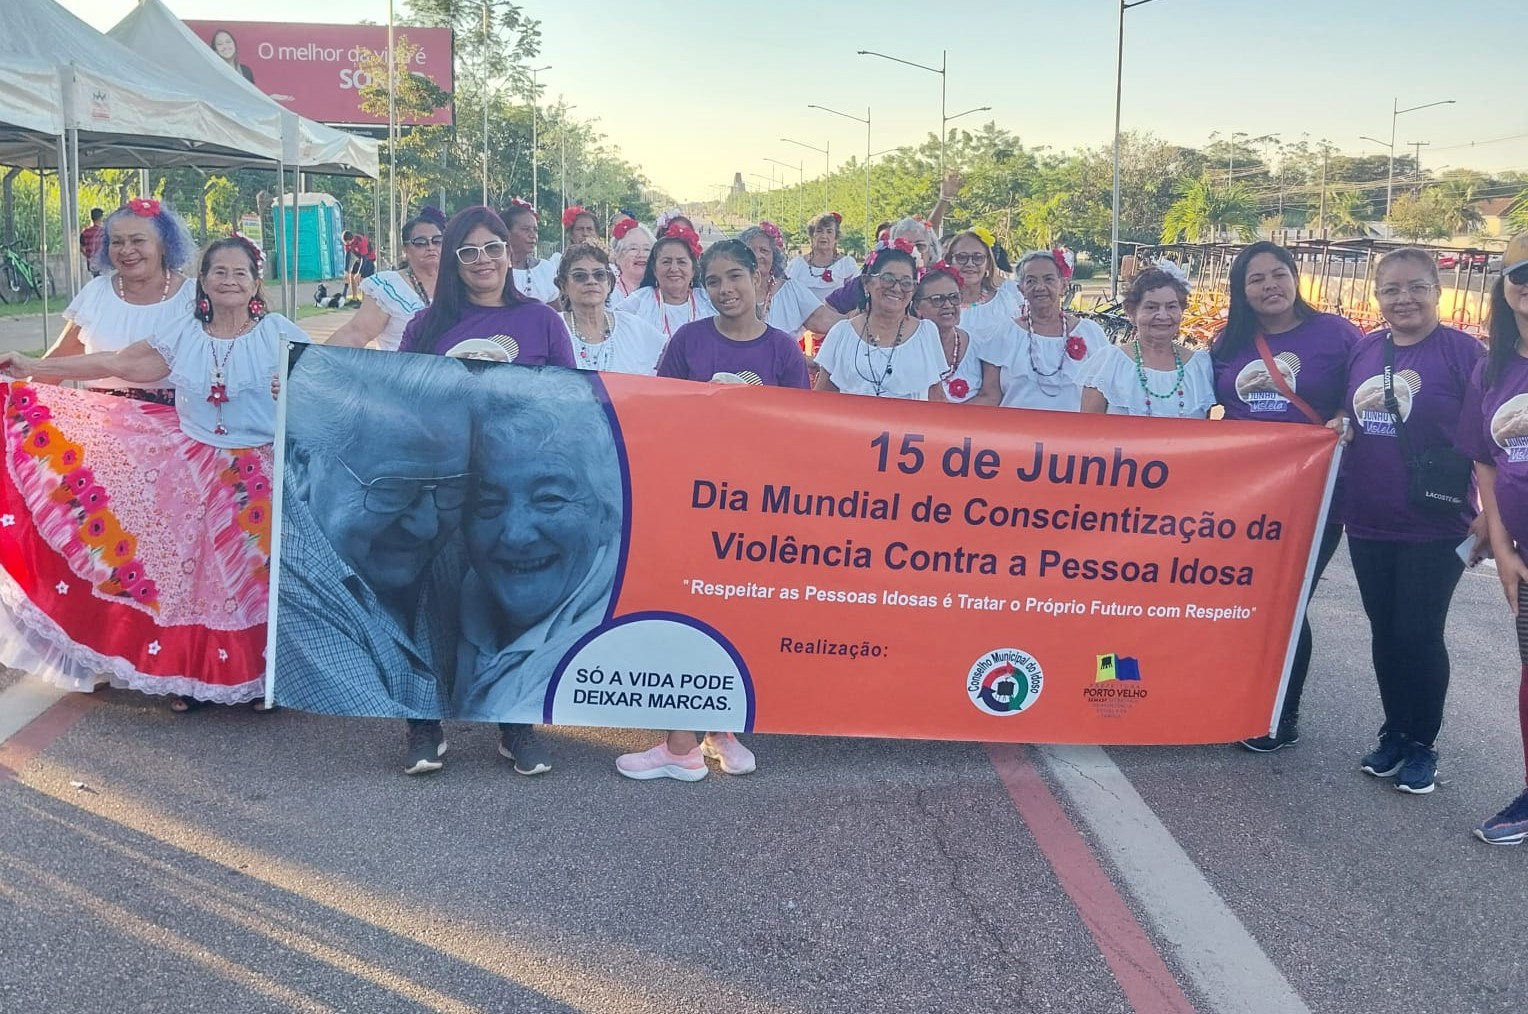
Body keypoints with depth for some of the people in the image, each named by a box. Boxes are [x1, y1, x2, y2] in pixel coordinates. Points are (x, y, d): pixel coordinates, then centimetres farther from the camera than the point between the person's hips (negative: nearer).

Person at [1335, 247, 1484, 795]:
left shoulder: (1463, 352, -9)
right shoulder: (1363, 351, 5)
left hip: (1435, 527, -4)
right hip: (1368, 524, 5)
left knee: (1418, 635, 0)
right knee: (1385, 632, 12)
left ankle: (1423, 744, 18)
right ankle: (1394, 733, 28)